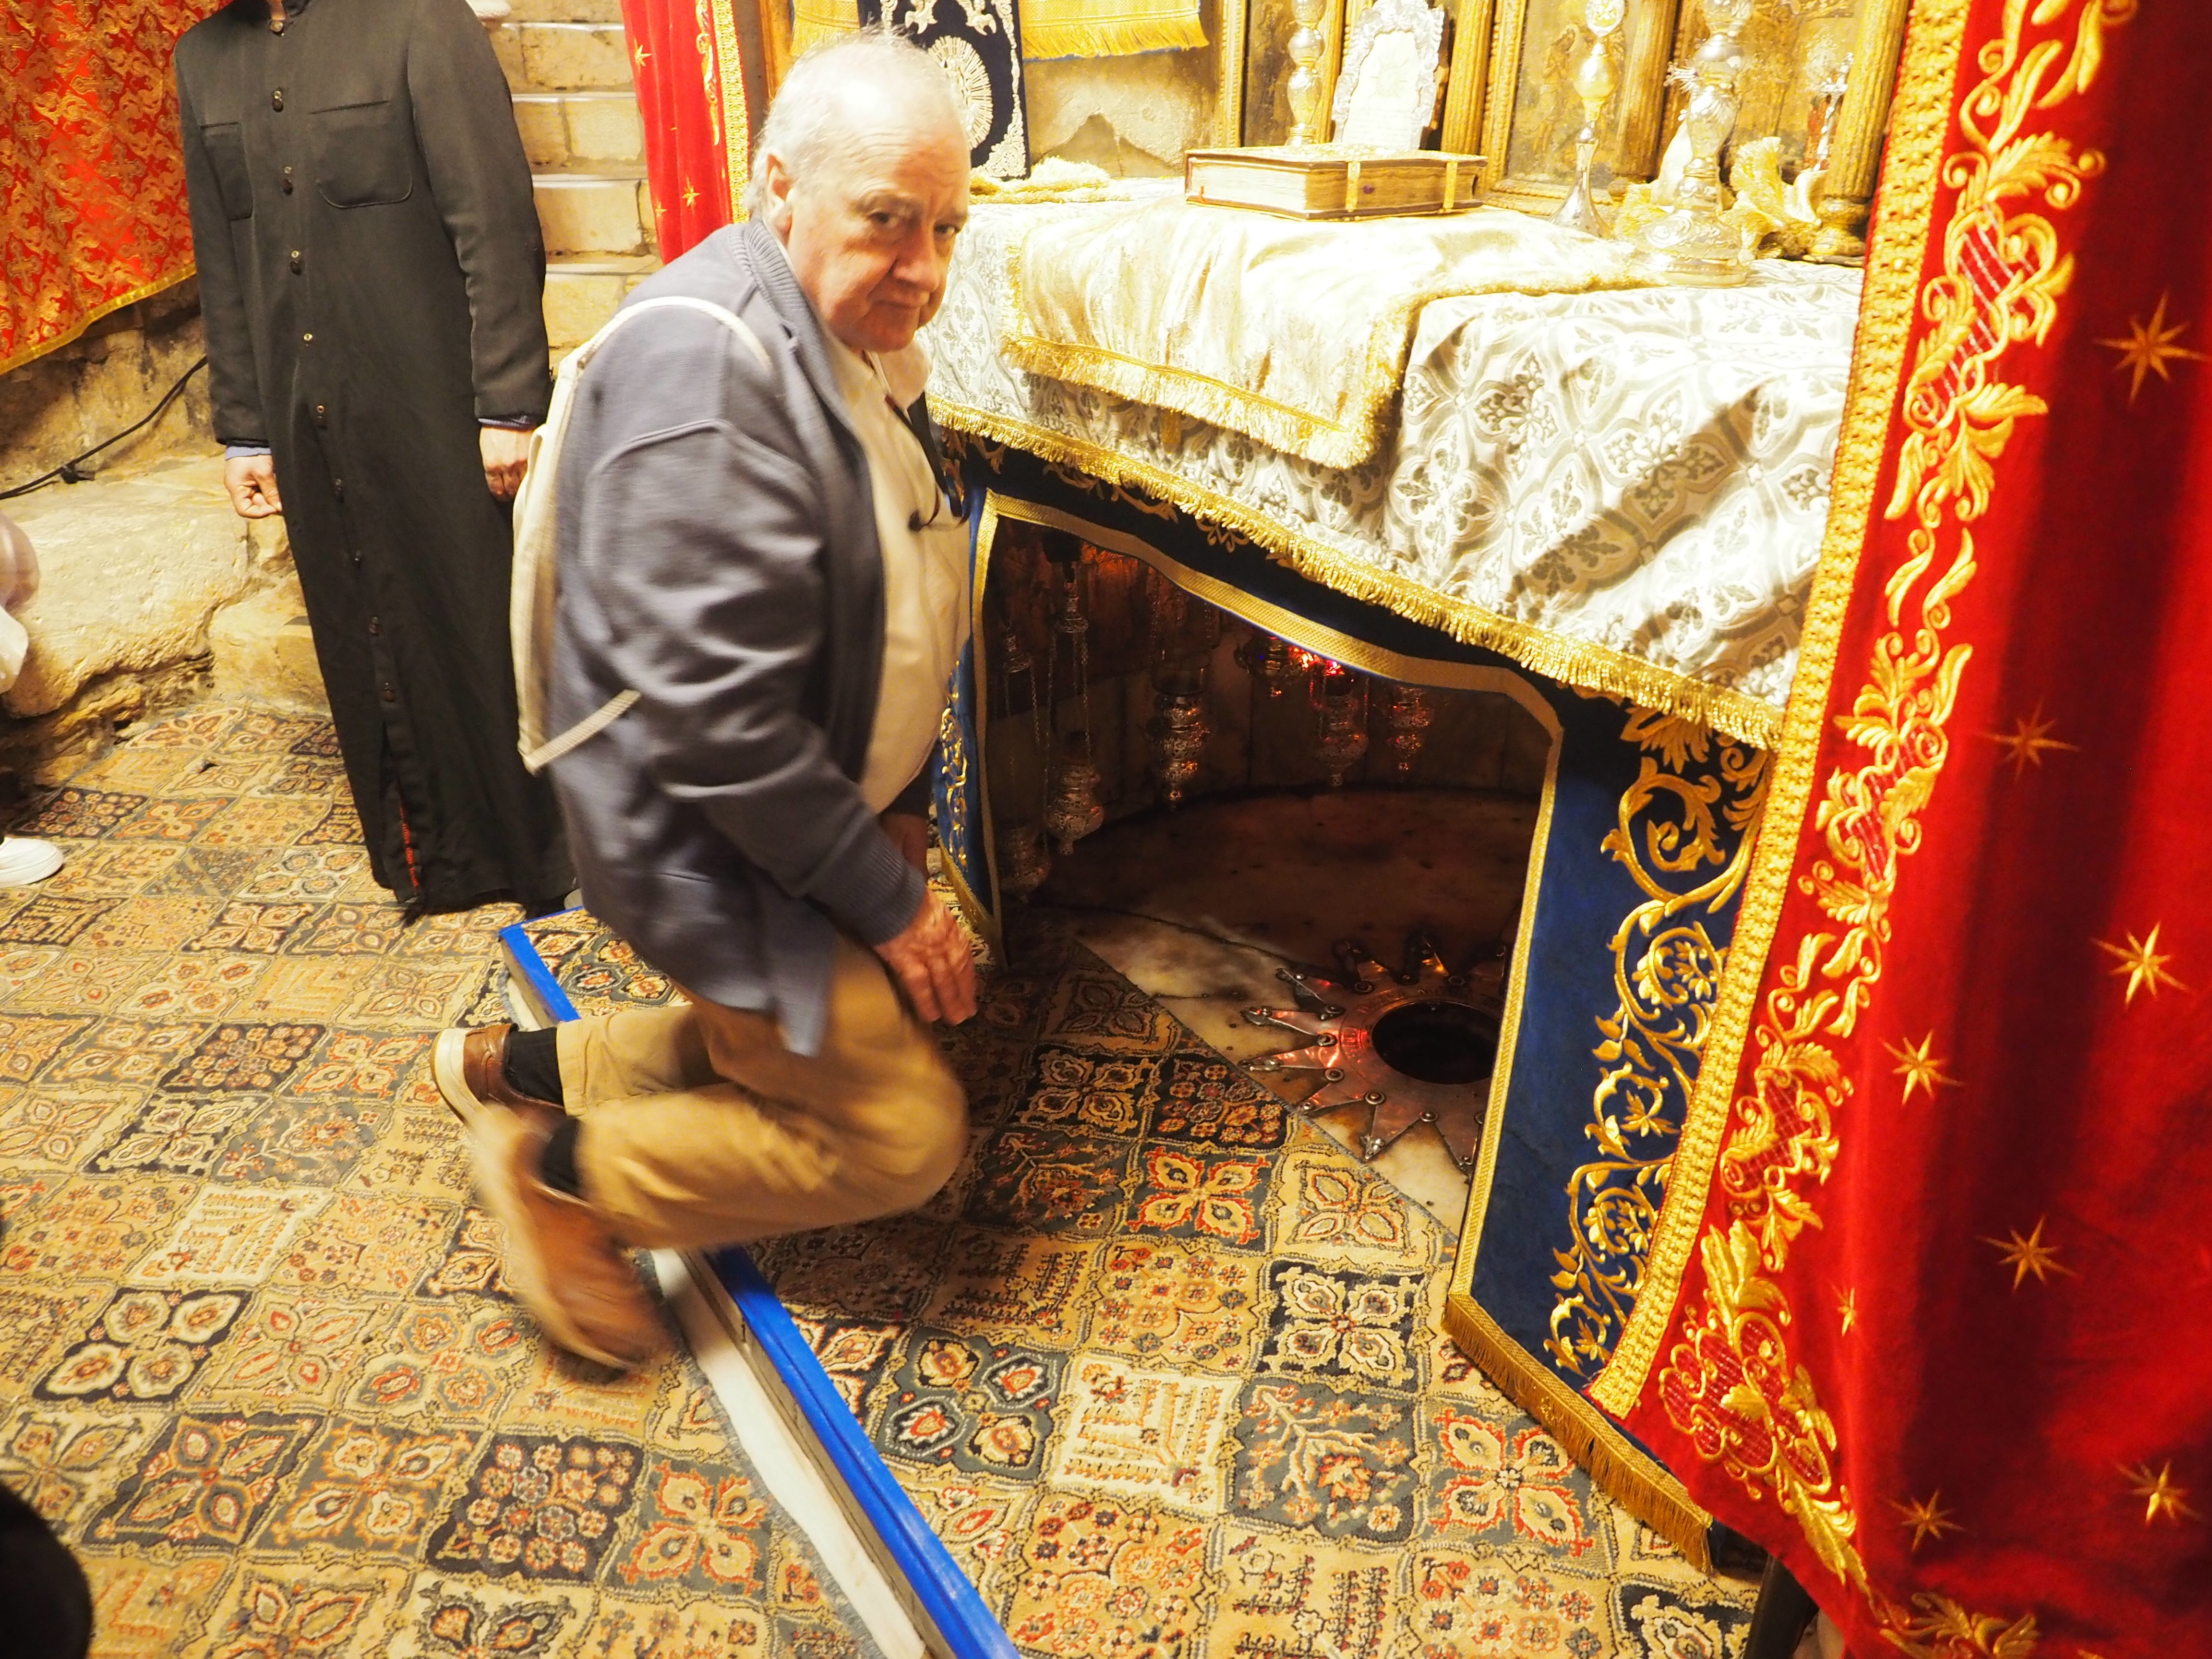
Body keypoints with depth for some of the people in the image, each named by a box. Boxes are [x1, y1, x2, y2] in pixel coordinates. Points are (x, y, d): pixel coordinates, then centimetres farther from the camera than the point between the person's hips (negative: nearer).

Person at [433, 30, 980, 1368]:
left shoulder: (862, 344, 7)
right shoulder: (705, 369, -26)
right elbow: (722, 718, -28)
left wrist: (900, 802, 8)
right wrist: (889, 903, -20)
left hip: (817, 805, 10)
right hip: (708, 843, -10)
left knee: (788, 1050, 20)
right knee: (901, 1135, -5)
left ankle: (523, 1066, 33)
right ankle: (564, 1170, 10)